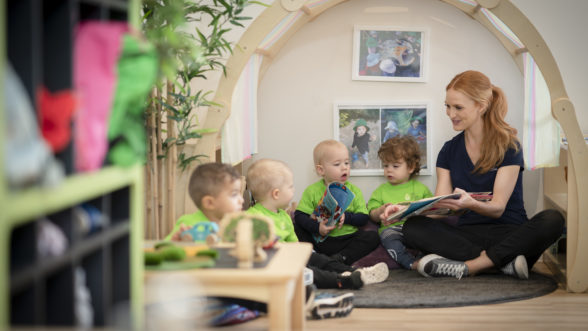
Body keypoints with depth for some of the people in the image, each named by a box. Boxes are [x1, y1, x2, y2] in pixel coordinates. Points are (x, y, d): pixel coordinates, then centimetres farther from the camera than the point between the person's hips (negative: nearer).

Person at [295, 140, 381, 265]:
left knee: (373, 237, -19)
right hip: (320, 240, -1)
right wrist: (317, 228, -23)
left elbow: (363, 218, 1)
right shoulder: (312, 191, 1)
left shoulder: (354, 190, 7)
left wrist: (346, 217, -18)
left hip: (347, 239, 2)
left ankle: (342, 257, -30)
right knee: (296, 229, -19)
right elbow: (300, 216, -7)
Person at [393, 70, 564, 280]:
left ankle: (465, 267, -35)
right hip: (468, 234, 3)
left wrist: (470, 204, -33)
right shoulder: (449, 151, 11)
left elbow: (497, 208, -11)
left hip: (508, 232, -3)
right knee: (413, 227, -24)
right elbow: (441, 204, 5)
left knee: (552, 221, -33)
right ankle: (503, 261, -31)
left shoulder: (508, 146, -3)